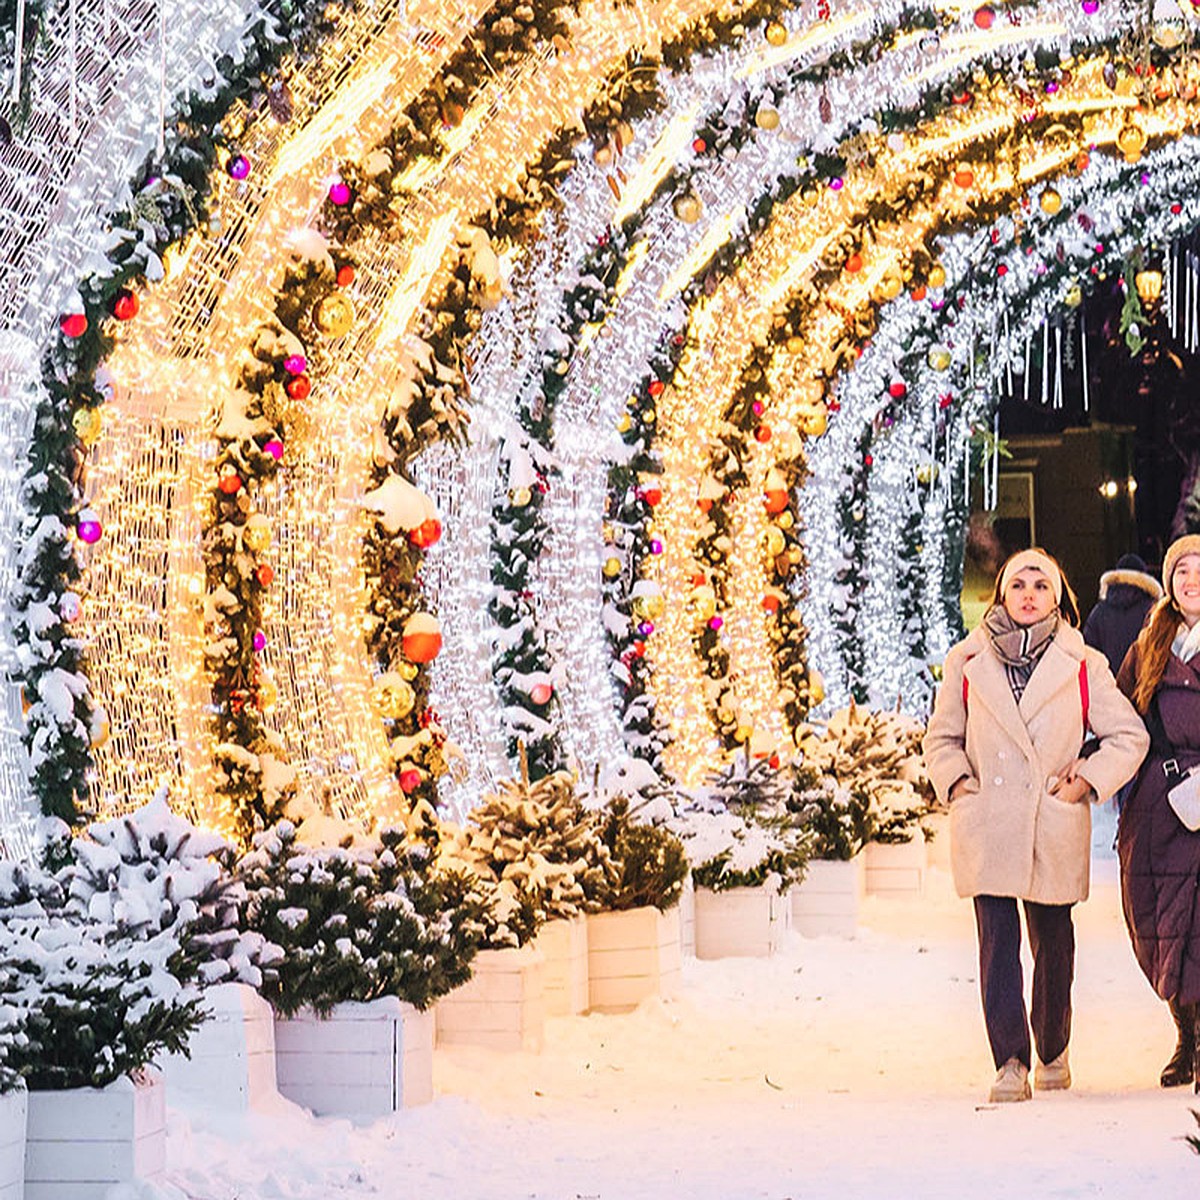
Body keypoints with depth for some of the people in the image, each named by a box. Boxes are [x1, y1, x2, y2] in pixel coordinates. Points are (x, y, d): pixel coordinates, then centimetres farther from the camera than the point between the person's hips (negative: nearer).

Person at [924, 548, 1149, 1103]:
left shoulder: (1083, 666, 5)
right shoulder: (966, 662, 7)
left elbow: (1129, 736, 10)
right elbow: (941, 737, 16)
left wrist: (1090, 779, -4)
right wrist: (956, 780, -2)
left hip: (1055, 826, 0)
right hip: (987, 825, 0)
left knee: (1053, 942, 10)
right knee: (997, 938, -10)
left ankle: (1054, 1052, 30)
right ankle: (1010, 1063, -11)